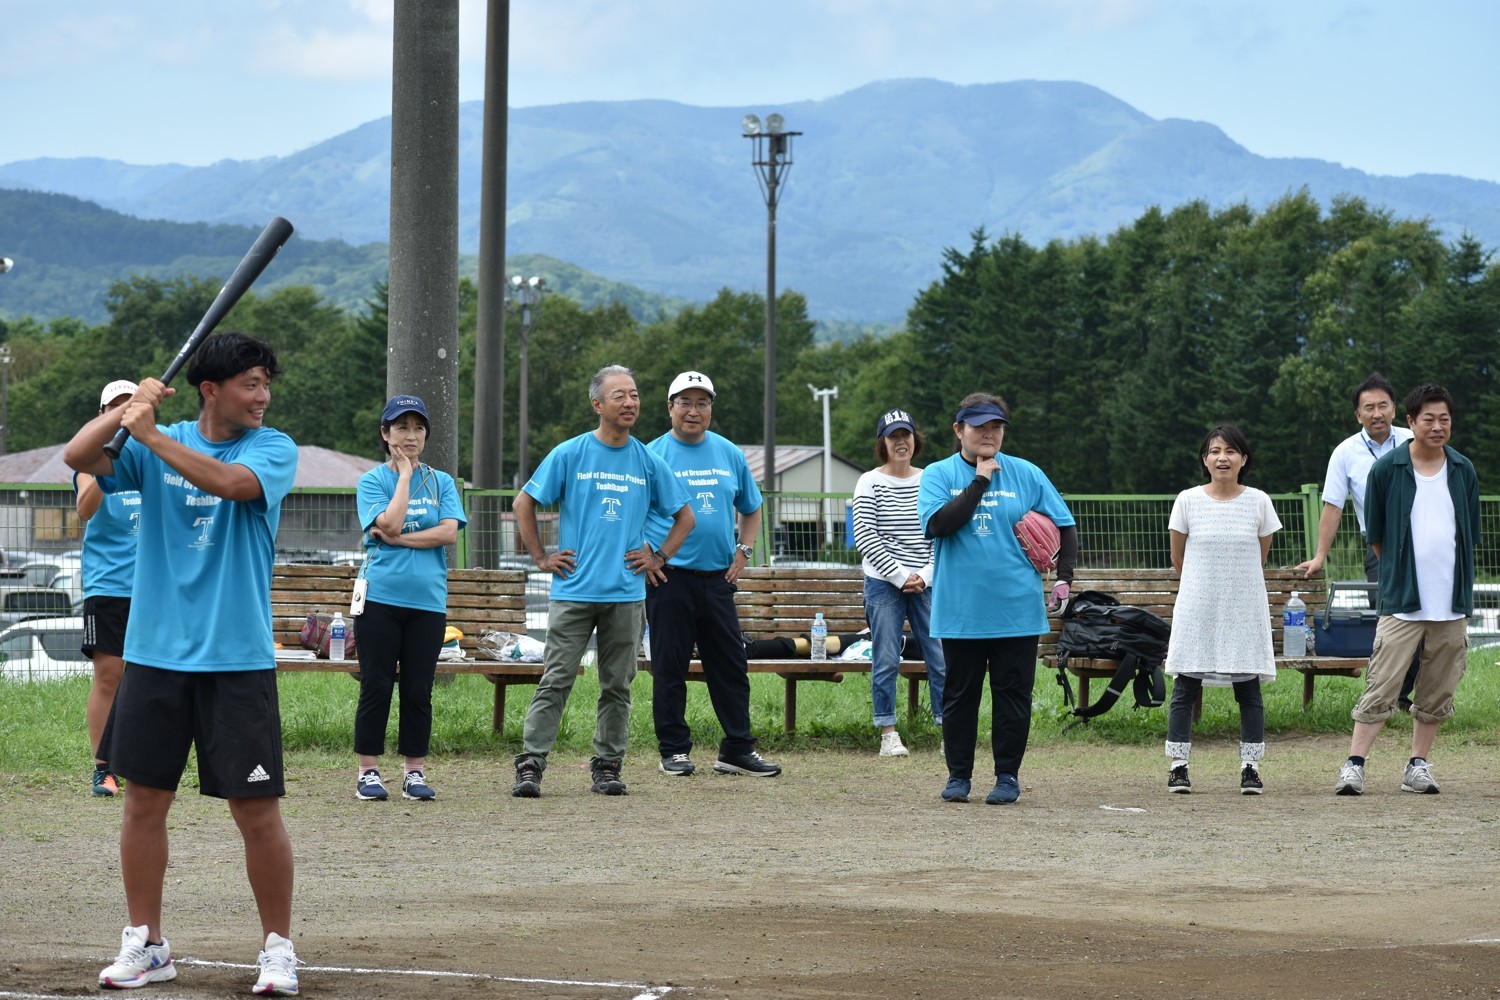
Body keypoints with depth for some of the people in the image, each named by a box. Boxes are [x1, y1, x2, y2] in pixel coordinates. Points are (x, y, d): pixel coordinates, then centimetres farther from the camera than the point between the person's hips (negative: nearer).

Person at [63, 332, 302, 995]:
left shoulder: (273, 448, -1)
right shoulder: (155, 446, 7)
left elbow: (232, 482, -22)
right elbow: (77, 457, -6)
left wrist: (151, 433, -19)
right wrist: (127, 410, -18)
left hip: (238, 660, -3)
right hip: (155, 653, 3)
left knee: (258, 810, -3)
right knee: (144, 801, 7)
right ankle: (144, 945, 19)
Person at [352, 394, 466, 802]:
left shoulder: (441, 482, 10)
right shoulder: (373, 481, 3)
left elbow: (449, 532, -3)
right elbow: (389, 524, -14)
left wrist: (399, 538, -9)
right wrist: (404, 474, -6)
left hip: (427, 600, 2)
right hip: (380, 597, -2)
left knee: (419, 690, 4)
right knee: (376, 687, -1)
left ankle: (415, 772, 12)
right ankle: (368, 772, 6)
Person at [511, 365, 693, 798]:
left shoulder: (649, 462, 8)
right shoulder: (570, 454, 0)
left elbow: (685, 517, 19)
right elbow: (524, 503, 7)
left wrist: (658, 557, 8)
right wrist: (541, 558, 3)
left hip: (627, 593, 3)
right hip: (574, 590, -3)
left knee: (617, 687, 6)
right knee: (555, 681, -6)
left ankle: (608, 766, 14)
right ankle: (530, 765, -5)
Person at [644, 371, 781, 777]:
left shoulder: (729, 455, 11)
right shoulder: (653, 455, -1)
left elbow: (751, 510, 22)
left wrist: (743, 551, 8)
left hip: (718, 577, 4)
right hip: (669, 577, -4)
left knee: (731, 666, 4)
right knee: (670, 668, 0)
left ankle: (738, 750, 10)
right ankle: (674, 751, 8)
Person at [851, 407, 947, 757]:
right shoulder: (870, 483, 0)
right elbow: (864, 537, -7)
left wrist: (925, 576, -6)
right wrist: (900, 576, -11)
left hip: (927, 584, 2)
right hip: (884, 584, -2)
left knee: (941, 659, -1)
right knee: (886, 662, -1)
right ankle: (888, 735, 6)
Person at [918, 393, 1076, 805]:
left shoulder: (1026, 474, 5)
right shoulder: (938, 475, 2)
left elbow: (1065, 526, 11)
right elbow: (938, 524, -15)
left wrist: (1063, 578, -1)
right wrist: (980, 481, -12)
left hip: (1017, 611, 1)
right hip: (960, 612, -1)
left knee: (1013, 694, 3)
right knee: (960, 694, 6)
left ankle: (1008, 775, 12)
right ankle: (958, 775, 17)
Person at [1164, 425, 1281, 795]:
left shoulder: (1258, 502, 0)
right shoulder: (1188, 501, -1)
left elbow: (1259, 560, 12)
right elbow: (1178, 559, 9)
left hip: (1245, 611, 0)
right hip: (1196, 610, 0)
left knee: (1249, 691, 2)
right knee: (1185, 689, -1)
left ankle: (1251, 768, 7)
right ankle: (1178, 767, 5)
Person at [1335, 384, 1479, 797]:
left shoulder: (1463, 471, 7)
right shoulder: (1386, 469, -3)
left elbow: (1471, 535, 15)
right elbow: (1375, 534, 5)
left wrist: (1459, 585, 13)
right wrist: (1400, 573, 6)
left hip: (1452, 603, 4)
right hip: (1402, 601, -3)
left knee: (1437, 693, 7)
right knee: (1381, 687, -8)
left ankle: (1418, 766, 17)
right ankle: (1354, 765, -6)